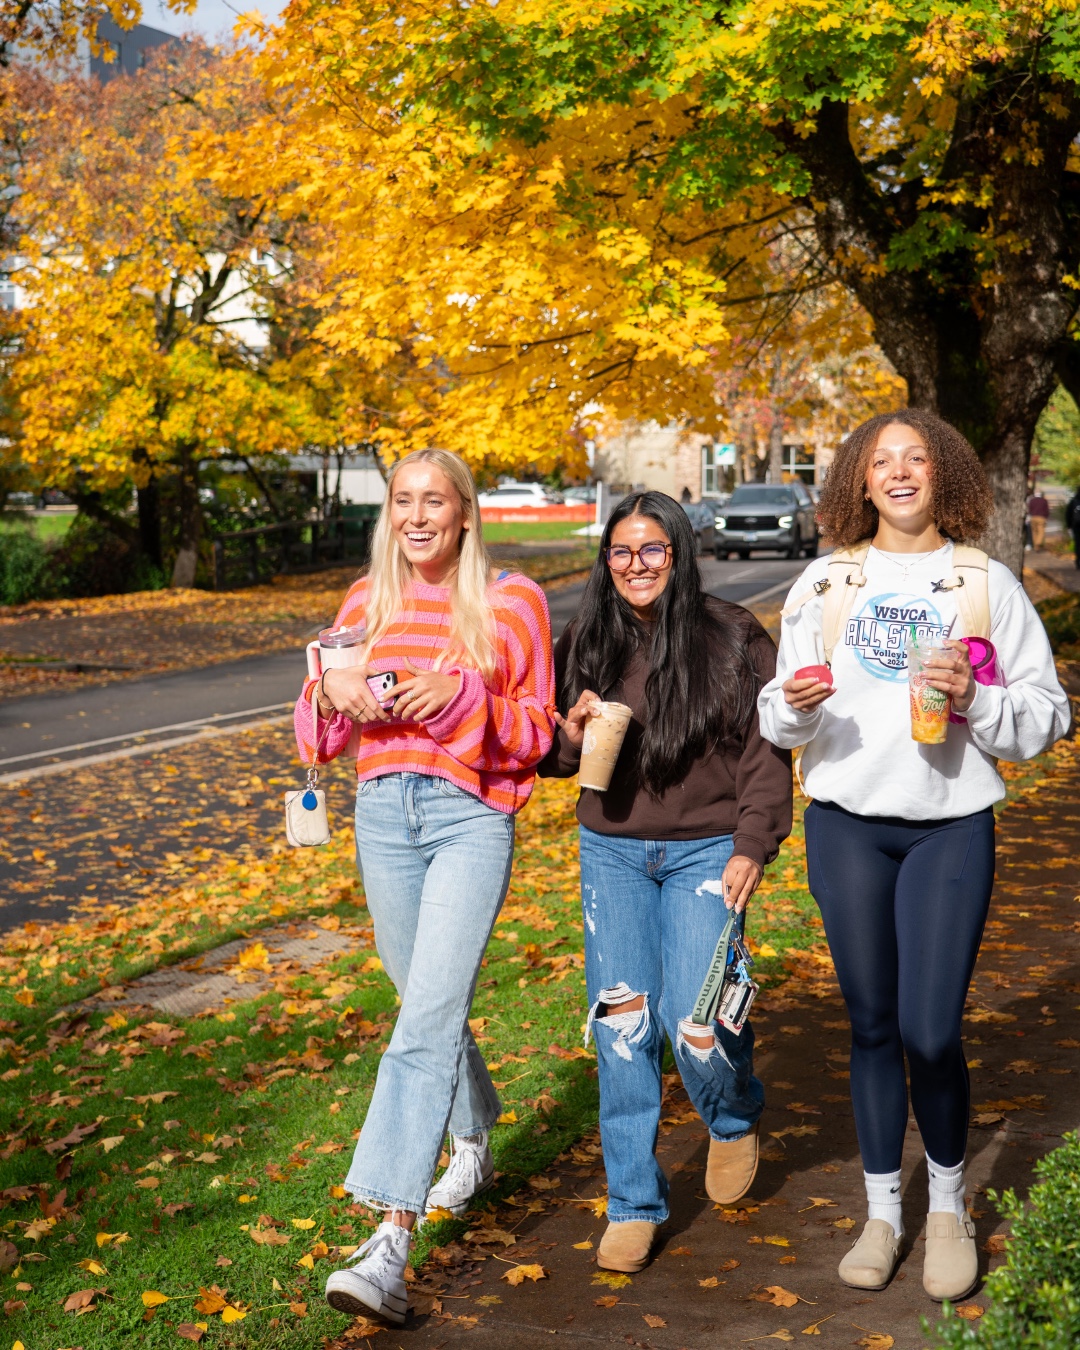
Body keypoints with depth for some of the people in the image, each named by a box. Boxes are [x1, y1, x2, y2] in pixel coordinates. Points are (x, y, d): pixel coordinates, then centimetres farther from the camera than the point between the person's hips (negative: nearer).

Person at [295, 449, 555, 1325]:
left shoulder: (513, 604, 0)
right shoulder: (366, 603, 11)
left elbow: (538, 731, -1)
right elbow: (317, 738, 14)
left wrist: (462, 693, -17)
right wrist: (334, 691, -9)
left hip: (470, 817, -5)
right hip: (383, 814, 5)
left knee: (430, 1016, -16)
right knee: (428, 1000, 17)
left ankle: (391, 1244, -20)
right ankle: (474, 1141, 44)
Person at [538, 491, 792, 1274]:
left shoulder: (733, 640, -4)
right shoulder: (586, 644, 5)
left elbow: (765, 752, -1)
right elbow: (552, 754, 14)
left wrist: (753, 846, -9)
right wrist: (572, 734, -9)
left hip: (704, 851, -3)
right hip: (612, 852, 3)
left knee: (694, 1024, -9)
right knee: (621, 1025, 0)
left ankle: (735, 1121, 28)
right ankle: (634, 1204, 13)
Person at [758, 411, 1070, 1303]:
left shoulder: (987, 584, 2)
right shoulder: (826, 582, 7)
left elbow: (1046, 718, 2)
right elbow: (779, 719, 11)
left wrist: (977, 701, -16)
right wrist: (794, 705, -12)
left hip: (951, 827, -2)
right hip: (847, 823, 2)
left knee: (931, 1034, -6)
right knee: (872, 1024, 9)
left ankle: (949, 1205, 20)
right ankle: (883, 1213, 25)